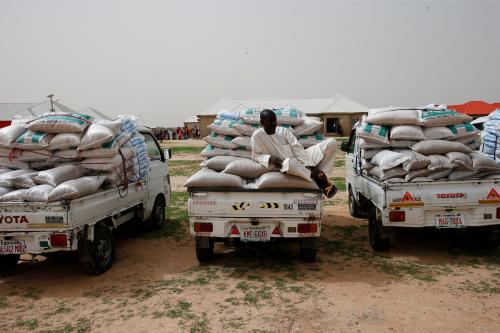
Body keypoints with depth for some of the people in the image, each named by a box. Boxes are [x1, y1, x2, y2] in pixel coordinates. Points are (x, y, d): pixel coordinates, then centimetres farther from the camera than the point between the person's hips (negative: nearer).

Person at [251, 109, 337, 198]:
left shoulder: (283, 131, 7)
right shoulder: (257, 135, 0)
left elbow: (297, 148, -1)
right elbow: (256, 155, 2)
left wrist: (309, 166, -14)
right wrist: (269, 159, -20)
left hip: (301, 159, 5)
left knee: (332, 143, -7)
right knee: (289, 163, -45)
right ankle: (317, 177, -22)